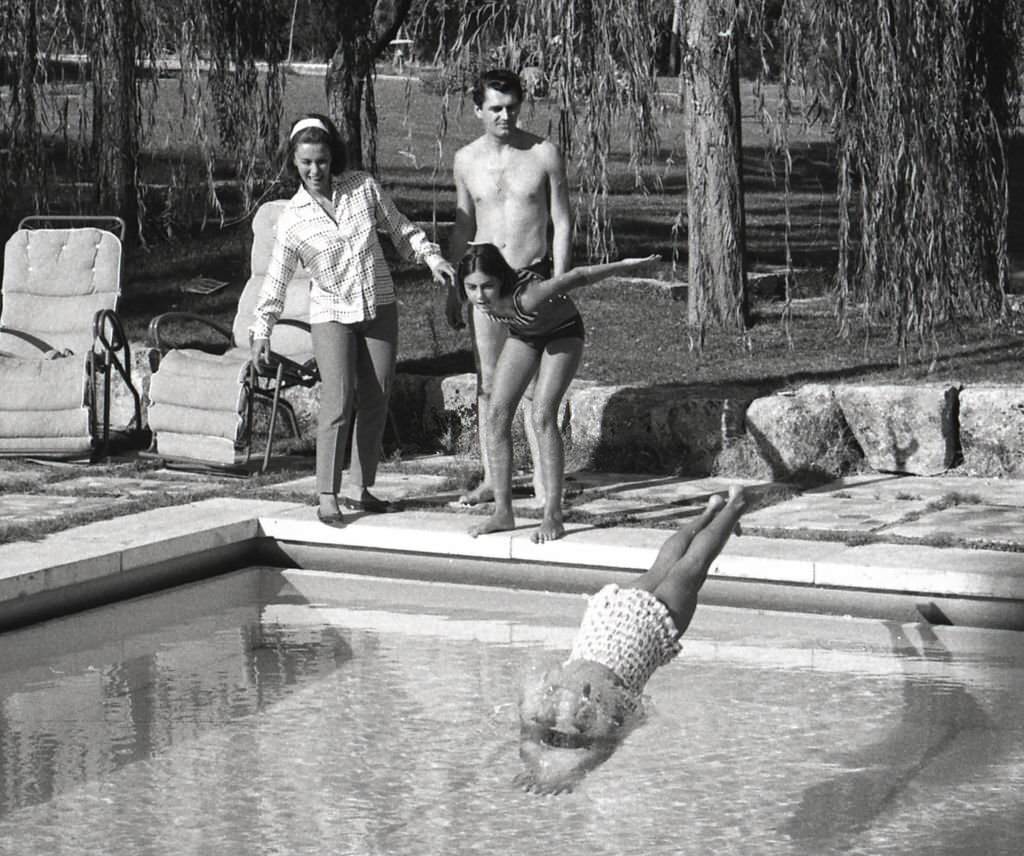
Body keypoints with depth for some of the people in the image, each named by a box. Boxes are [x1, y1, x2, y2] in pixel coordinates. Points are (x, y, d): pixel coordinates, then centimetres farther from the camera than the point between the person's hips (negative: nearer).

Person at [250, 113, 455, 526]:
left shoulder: (364, 187, -3)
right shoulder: (293, 219, -8)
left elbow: (400, 228, 9)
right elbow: (276, 277, -3)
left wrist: (431, 257, -2)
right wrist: (262, 329, -7)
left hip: (379, 307, 3)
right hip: (331, 315, -3)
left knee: (375, 402, 5)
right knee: (337, 403, -14)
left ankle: (360, 489, 14)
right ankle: (327, 496, -9)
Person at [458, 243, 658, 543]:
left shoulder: (527, 297, -44)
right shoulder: (477, 296, -28)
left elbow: (577, 278, -32)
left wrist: (626, 265, -21)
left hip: (562, 333, -6)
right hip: (523, 335, 6)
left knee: (542, 416, -20)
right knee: (497, 414, -7)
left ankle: (553, 516, -18)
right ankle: (503, 512, 0)